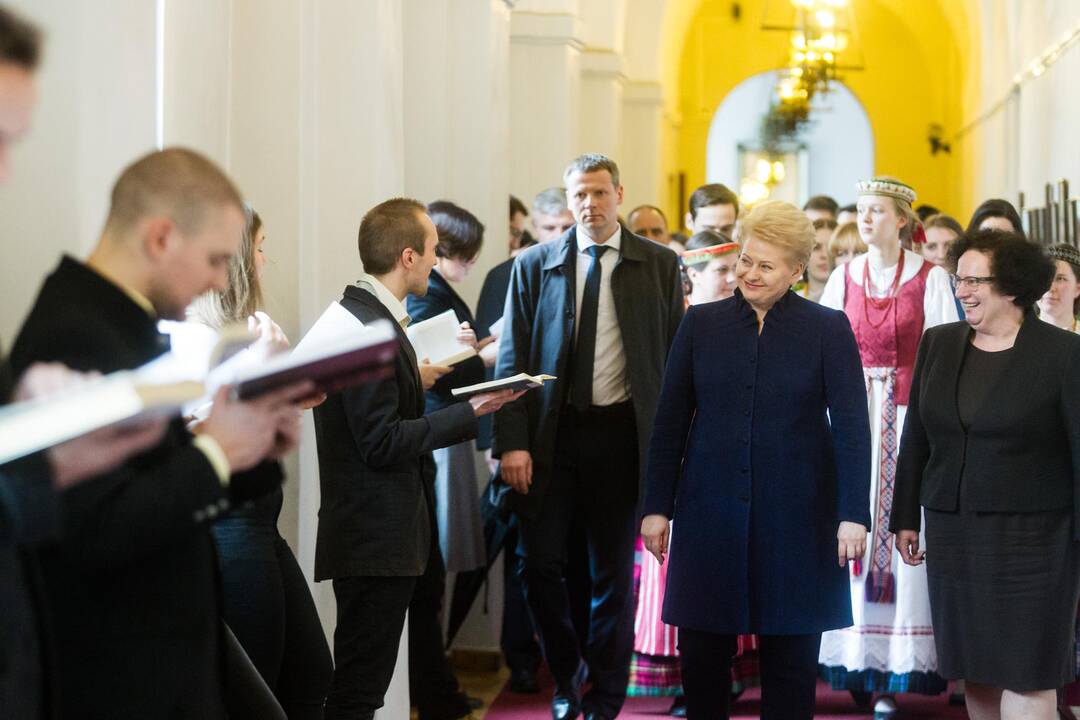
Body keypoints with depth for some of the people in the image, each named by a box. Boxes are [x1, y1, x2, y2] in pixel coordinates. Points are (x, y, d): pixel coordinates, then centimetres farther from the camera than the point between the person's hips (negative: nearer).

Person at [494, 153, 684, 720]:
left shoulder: (660, 265, 3)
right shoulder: (535, 265, 4)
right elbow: (513, 359, 1)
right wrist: (512, 442, -8)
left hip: (620, 433, 0)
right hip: (551, 433, 1)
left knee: (613, 573, 7)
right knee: (539, 563, 0)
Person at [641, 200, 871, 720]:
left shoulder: (828, 330, 0)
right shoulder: (701, 324, 5)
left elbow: (852, 427, -4)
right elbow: (670, 420, 6)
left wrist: (853, 514, -12)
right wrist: (657, 506, 2)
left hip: (795, 515, -2)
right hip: (710, 512, 2)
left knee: (791, 653, 6)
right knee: (701, 650, 4)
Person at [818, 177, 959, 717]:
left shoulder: (929, 278, -1)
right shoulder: (844, 277, 9)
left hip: (910, 418, -3)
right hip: (854, 418, 3)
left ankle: (897, 671, 0)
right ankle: (859, 661, 7)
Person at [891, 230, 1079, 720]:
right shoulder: (938, 344, 7)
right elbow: (915, 438, 12)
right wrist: (907, 517, 11)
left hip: (1032, 537, -5)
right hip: (952, 530, 5)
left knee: (1025, 676, -3)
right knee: (976, 667, 12)